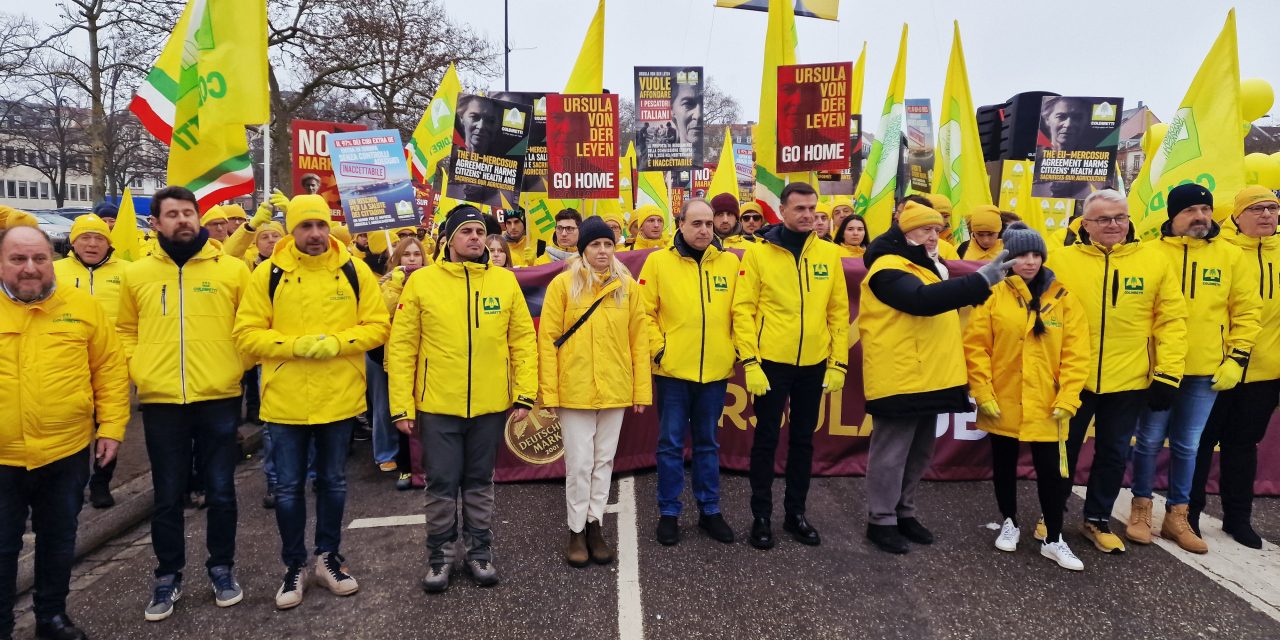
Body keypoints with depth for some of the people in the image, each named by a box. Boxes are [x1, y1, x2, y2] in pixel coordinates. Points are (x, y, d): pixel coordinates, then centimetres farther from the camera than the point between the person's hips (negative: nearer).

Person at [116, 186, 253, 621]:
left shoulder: (232, 269, 0)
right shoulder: (136, 274, 6)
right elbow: (126, 331, 17)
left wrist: (239, 364, -3)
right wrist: (137, 369, 2)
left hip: (219, 398, -1)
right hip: (160, 401, 2)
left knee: (220, 491, 8)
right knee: (167, 496, 10)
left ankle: (222, 569, 26)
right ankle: (168, 577, 26)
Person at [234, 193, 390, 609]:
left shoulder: (354, 271, -1)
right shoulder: (269, 274, -3)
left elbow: (377, 326, -1)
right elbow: (246, 334, -4)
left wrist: (336, 343, -17)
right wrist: (296, 345, -18)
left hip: (340, 399, 1)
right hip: (285, 400, 0)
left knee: (333, 482, 15)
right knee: (289, 487, 9)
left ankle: (328, 557, 32)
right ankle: (294, 566, 26)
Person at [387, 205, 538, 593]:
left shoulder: (505, 281, 2)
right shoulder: (422, 282, -3)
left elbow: (523, 340, 4)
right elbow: (401, 347, -2)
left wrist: (525, 395, -2)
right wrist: (402, 405, -5)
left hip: (490, 406, 1)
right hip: (437, 405, -1)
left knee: (480, 483, 15)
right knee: (442, 484, 8)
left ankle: (479, 551, 30)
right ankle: (441, 555, 26)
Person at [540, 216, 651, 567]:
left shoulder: (627, 286, 4)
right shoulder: (563, 285, -3)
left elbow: (639, 340, 4)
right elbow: (548, 340, -4)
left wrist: (641, 389, 1)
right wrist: (548, 392, -8)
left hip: (615, 390, 3)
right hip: (574, 391, -2)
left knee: (604, 462, 12)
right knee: (579, 464, 4)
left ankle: (595, 526, 26)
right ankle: (577, 531, 20)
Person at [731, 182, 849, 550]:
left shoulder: (829, 254, 4)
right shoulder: (758, 253, -5)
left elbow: (839, 312, 6)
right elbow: (743, 310, -7)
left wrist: (838, 363, 2)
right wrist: (749, 362, -13)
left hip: (814, 365, 3)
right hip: (771, 363, -3)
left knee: (803, 440, 13)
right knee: (766, 439, 6)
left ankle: (796, 513, 28)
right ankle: (761, 516, 19)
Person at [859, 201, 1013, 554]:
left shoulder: (931, 267, 20)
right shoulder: (889, 268, -13)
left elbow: (946, 303, 27)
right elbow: (923, 300, -32)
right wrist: (981, 280, -35)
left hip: (929, 378, 10)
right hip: (899, 378, -10)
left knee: (919, 452, 16)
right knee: (891, 453, -1)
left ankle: (904, 513, 30)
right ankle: (881, 521, 11)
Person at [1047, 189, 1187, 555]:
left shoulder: (1154, 265, 0)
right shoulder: (1061, 260, -4)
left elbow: (1172, 321, 1)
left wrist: (1168, 374, -4)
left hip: (1129, 382, 2)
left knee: (1114, 454, 14)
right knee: (1064, 449, 12)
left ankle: (1098, 520, 32)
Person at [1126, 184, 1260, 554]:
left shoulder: (1232, 256, 4)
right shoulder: (1149, 254, -4)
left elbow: (1247, 311, 6)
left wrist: (1237, 357, -1)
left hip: (1206, 371, 2)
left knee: (1187, 446, 12)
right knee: (1149, 441, 8)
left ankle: (1177, 516, 25)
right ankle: (1141, 509, 23)